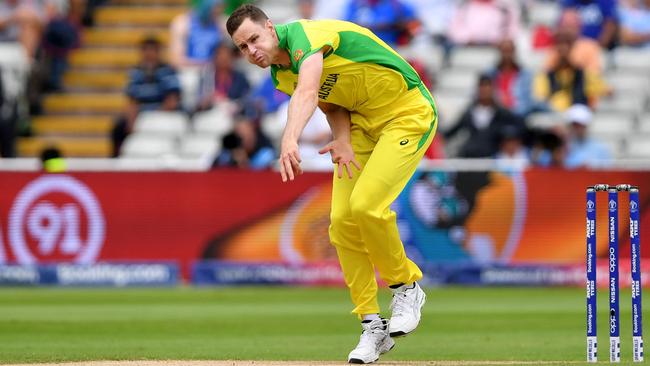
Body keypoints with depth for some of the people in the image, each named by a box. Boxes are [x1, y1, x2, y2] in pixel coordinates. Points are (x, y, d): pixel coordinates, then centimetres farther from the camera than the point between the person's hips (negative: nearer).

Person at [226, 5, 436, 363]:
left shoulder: (304, 34, -27)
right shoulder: (279, 75, 1)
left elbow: (308, 91, -45)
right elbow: (333, 103, 10)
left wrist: (289, 139, -62)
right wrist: (342, 138, -13)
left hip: (408, 114, -8)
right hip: (362, 121, 8)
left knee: (365, 206, -24)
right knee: (342, 221, -4)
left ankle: (406, 288, 1)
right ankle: (372, 326, 6)